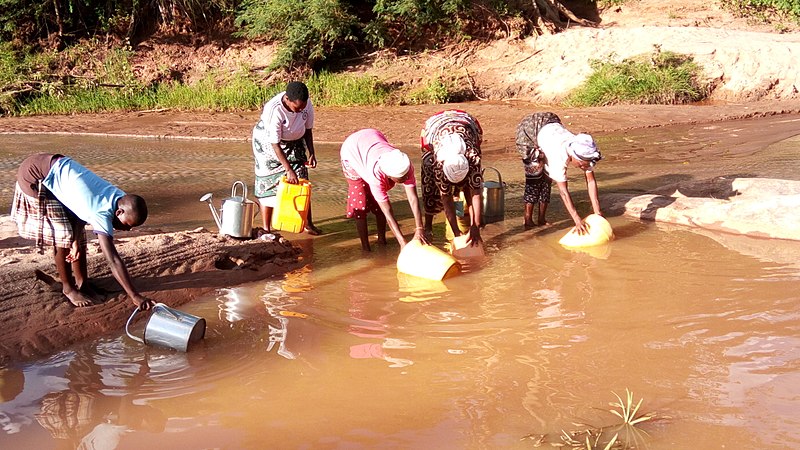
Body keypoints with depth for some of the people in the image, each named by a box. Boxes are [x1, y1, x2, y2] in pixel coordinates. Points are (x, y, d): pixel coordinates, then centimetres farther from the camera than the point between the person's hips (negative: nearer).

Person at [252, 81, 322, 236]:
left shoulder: (307, 104, -21)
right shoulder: (274, 110, -36)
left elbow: (308, 129, -2)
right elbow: (275, 144, -31)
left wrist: (311, 152, -13)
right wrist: (289, 170, -33)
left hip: (294, 142, 5)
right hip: (268, 143, -4)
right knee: (268, 184, -2)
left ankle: (308, 224, 12)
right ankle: (266, 228, 10)